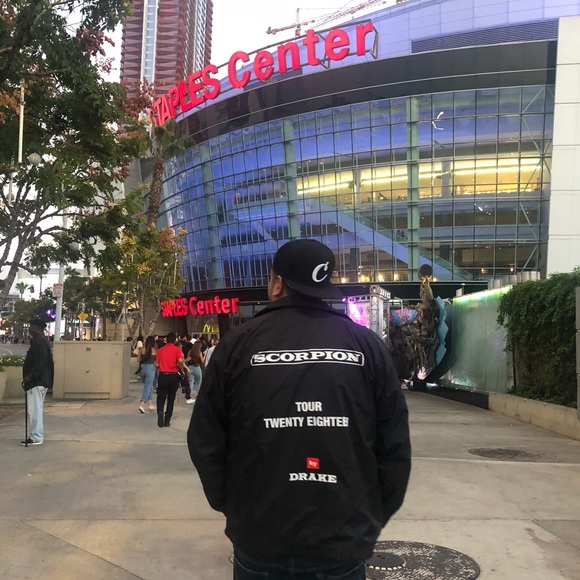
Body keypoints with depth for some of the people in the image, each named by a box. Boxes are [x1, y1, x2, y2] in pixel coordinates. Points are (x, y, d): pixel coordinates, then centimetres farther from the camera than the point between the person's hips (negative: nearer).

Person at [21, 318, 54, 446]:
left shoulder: (38, 341, -14)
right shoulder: (41, 340, 18)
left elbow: (39, 362, -23)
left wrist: (29, 377, -21)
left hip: (36, 381, -11)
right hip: (39, 380, 11)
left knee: (34, 410, -7)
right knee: (36, 409, 16)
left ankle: (36, 438, -5)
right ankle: (37, 435, 22)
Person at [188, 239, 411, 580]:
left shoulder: (238, 344, -6)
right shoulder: (367, 345, -3)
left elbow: (206, 442, -1)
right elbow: (395, 447, -1)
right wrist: (375, 517, 12)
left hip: (259, 538, 0)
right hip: (345, 542, 1)